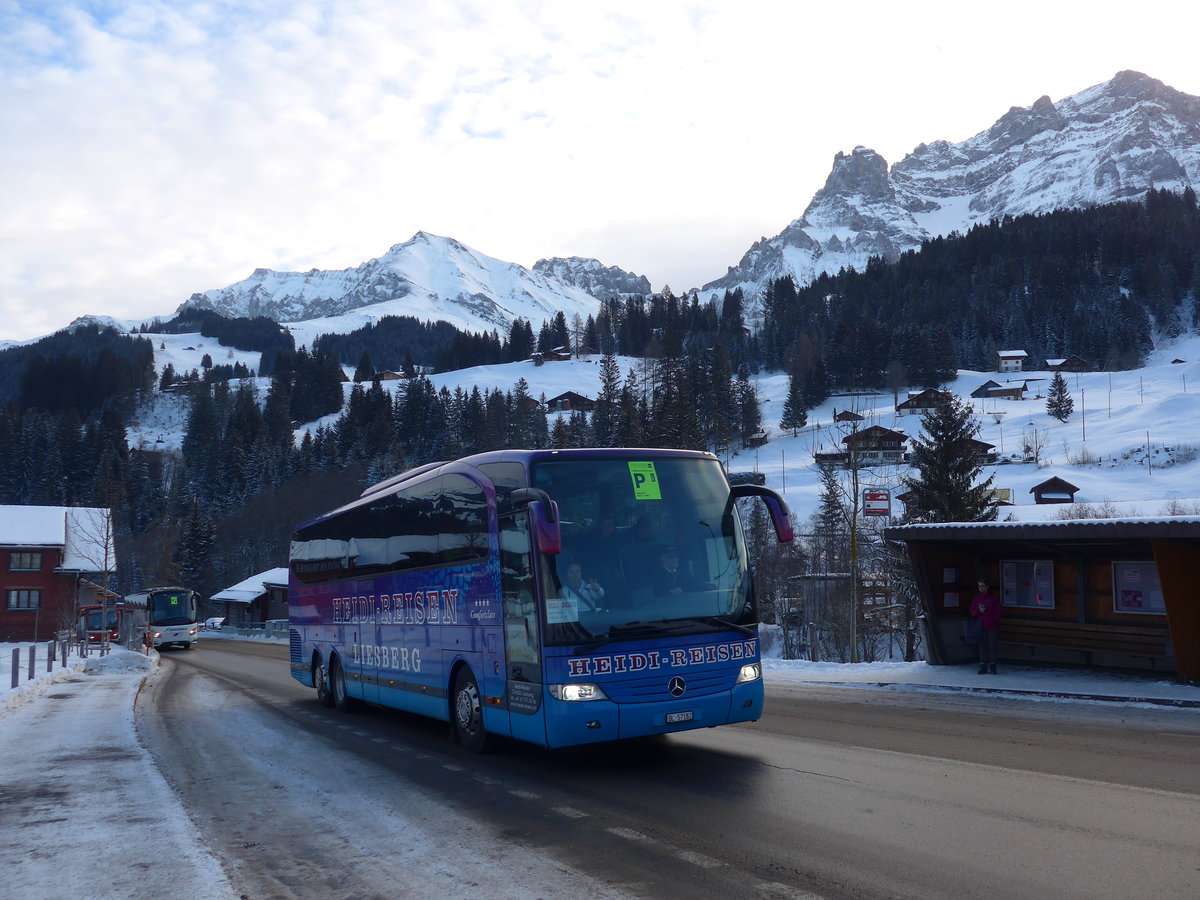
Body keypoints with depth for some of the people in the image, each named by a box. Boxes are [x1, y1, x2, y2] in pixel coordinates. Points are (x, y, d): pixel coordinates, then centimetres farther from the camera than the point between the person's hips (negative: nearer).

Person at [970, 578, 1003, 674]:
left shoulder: (994, 597, -1)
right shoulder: (977, 598, 9)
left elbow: (1000, 612, 0)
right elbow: (972, 612, 12)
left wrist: (994, 620, -11)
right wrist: (979, 611, -7)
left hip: (992, 627, -3)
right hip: (981, 627, 3)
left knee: (992, 646, -2)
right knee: (982, 646, 3)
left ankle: (992, 666, 6)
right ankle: (983, 667, 7)